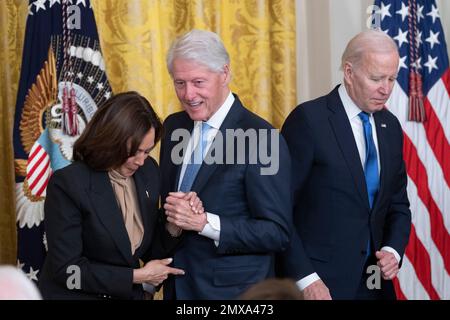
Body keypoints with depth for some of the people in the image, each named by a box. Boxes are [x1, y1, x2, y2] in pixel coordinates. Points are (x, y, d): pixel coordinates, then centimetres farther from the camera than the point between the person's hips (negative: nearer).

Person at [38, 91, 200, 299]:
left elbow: (150, 249, 3)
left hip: (129, 294, 5)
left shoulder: (148, 171, -5)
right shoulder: (67, 184, -21)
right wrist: (138, 276, -17)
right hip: (75, 294, -5)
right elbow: (67, 270, -21)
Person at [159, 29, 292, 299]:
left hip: (234, 289, -6)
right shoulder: (174, 126, 4)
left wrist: (203, 222, -23)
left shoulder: (263, 139, -17)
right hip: (177, 286, 6)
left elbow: (277, 233, -17)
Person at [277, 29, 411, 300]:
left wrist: (394, 251, -2)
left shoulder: (390, 126, 8)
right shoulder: (308, 120, -11)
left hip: (374, 282, 6)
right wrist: (305, 278, -17)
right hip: (317, 281, -6)